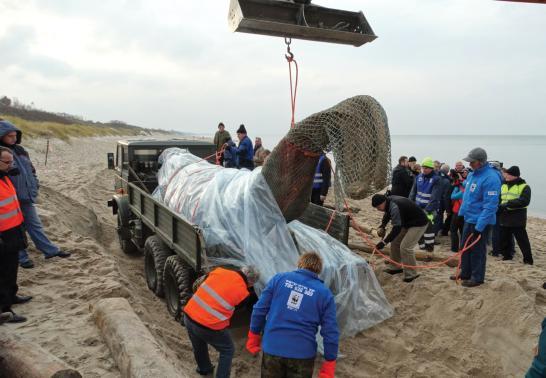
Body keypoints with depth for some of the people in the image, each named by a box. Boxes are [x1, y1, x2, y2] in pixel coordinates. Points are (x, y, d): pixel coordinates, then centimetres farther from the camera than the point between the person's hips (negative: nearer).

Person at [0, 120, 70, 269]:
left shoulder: (20, 150, 8)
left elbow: (31, 169, 18)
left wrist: (34, 187, 11)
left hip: (27, 197, 6)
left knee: (35, 225, 15)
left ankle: (51, 250, 21)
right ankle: (22, 257, 19)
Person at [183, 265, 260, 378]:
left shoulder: (219, 271, 4)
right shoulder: (243, 292, -8)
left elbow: (200, 285, 18)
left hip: (189, 316, 6)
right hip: (209, 326, -6)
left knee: (198, 346, 33)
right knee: (227, 351, 19)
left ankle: (204, 369, 55)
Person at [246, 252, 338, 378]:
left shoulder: (279, 278, 0)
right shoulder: (325, 294, -2)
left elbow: (260, 309, 1)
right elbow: (330, 332, -4)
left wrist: (254, 336, 13)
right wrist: (329, 362, 5)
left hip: (272, 348, 1)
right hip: (302, 353, -1)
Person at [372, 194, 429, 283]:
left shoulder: (394, 207, -33)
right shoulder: (389, 200, -3)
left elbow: (397, 228, -35)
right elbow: (387, 215, 16)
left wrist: (384, 242, -35)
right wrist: (382, 227, -1)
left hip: (419, 224, -10)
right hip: (407, 223, 10)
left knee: (405, 247, -17)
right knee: (395, 242, 10)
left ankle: (411, 274, -3)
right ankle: (396, 267, 23)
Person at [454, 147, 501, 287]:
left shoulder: (491, 178, -22)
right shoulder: (472, 174, 7)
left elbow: (490, 205, -24)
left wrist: (479, 226, -25)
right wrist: (462, 211, 17)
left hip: (480, 222, -9)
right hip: (469, 218, 9)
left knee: (477, 250, 3)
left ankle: (477, 277, 18)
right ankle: (465, 273, 31)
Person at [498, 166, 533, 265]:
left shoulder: (524, 187, -7)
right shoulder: (503, 186, 13)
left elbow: (524, 201, -20)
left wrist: (508, 204, -26)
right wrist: (499, 206, -2)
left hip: (517, 219, -6)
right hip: (504, 218, 7)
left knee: (522, 240, -2)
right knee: (503, 238, 13)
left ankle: (528, 259, 8)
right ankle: (507, 256, 29)